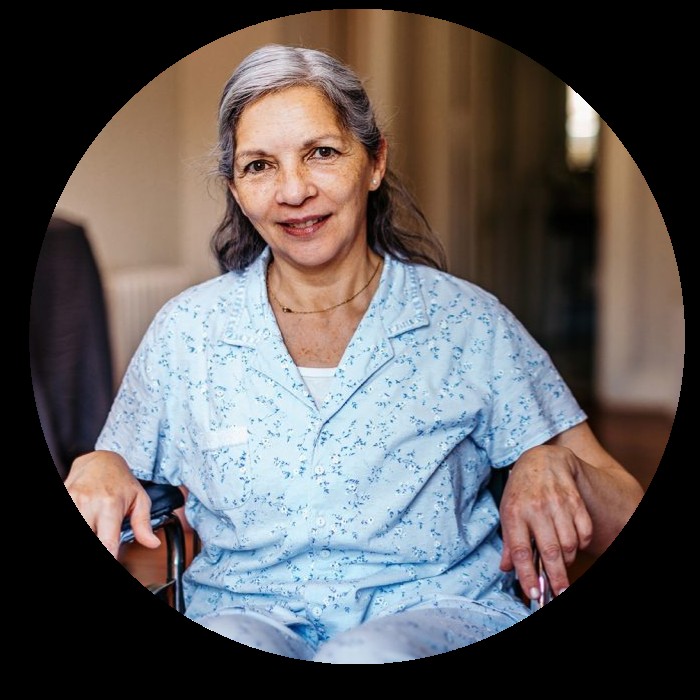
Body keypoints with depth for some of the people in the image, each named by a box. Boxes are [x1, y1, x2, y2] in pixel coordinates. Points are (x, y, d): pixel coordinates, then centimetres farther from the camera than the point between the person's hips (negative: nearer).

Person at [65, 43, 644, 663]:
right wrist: (97, 470, -9)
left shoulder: (467, 322, 1)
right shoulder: (187, 331, 5)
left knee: (368, 659, -33)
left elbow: (623, 520, 3)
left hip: (440, 612, 1)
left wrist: (555, 466, -19)